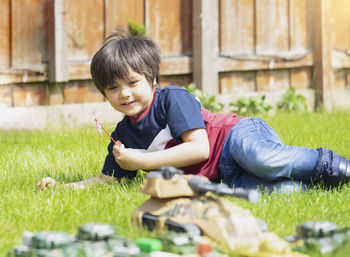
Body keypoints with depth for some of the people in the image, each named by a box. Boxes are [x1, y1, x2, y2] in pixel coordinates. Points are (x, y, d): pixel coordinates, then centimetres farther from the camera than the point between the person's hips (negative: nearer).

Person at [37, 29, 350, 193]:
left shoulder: (173, 98, -8)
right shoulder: (123, 135, 13)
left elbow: (199, 148, -18)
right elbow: (108, 179, 21)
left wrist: (141, 161, -16)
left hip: (237, 135, -4)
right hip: (224, 176, 4)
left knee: (261, 160, -41)